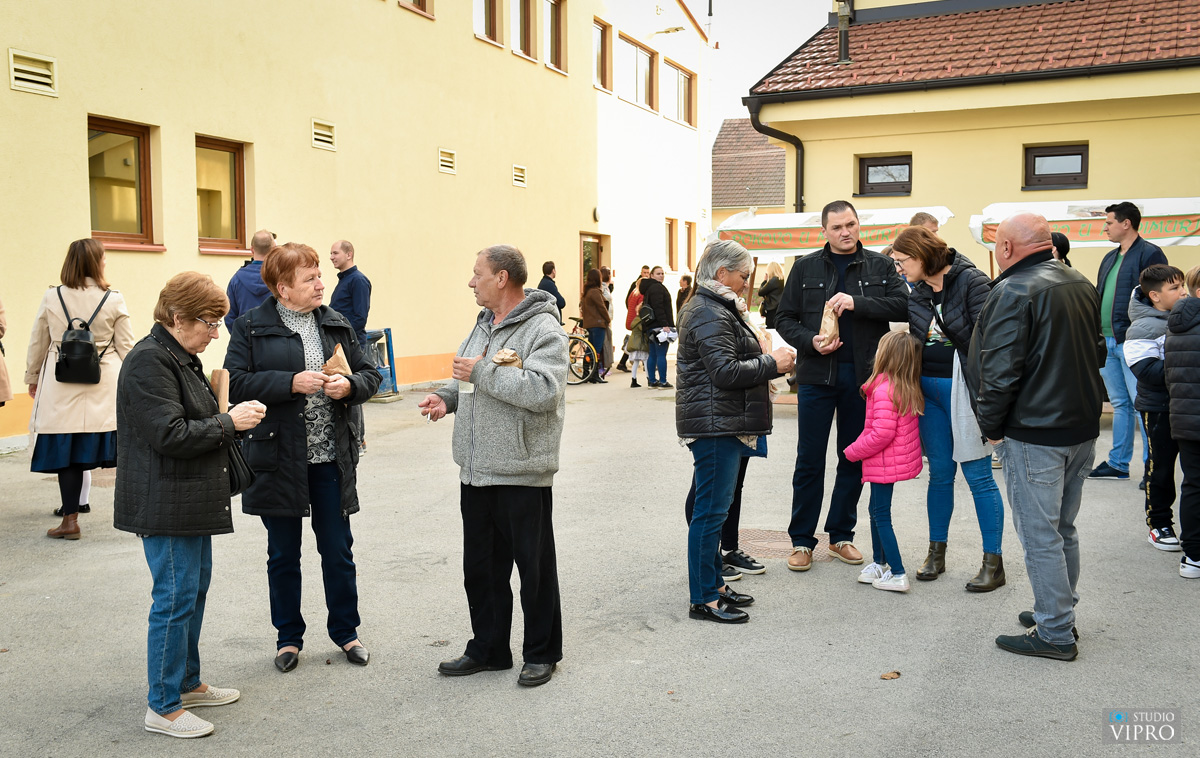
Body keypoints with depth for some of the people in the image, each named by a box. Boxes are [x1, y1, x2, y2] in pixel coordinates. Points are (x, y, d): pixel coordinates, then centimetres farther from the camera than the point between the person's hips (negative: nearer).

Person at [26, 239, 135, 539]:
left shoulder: (51, 298, 1)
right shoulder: (114, 300, -3)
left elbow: (37, 343, 11)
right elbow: (126, 348, 2)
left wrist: (33, 378, 25)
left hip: (62, 388, 1)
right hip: (105, 387, -1)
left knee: (67, 452, 7)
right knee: (125, 451, 2)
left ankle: (70, 520, 11)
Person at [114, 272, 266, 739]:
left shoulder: (182, 357, 13)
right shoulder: (148, 361, -18)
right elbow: (170, 435, -24)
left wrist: (233, 420, 7)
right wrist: (229, 423, -16)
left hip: (192, 502, 10)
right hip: (165, 504, -10)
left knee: (196, 588, 17)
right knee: (176, 596, -4)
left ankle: (187, 683, 31)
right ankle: (162, 707, 8)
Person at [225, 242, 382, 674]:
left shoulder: (337, 325, 8)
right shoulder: (251, 327, -3)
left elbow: (370, 374, 11)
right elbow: (236, 383, -12)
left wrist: (350, 386, -10)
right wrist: (291, 383, -20)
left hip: (331, 459, 3)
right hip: (277, 458, -2)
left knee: (338, 550, 10)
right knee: (283, 554, 11)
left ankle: (345, 630, 28)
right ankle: (289, 637, 28)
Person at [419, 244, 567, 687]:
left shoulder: (543, 329, -14)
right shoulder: (484, 325, 14)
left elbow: (543, 390, -28)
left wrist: (482, 372, -23)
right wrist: (448, 397, 6)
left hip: (522, 473, -8)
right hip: (477, 469, 9)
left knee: (534, 566, 6)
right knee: (480, 566, 17)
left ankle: (541, 653, 22)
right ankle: (488, 649, 31)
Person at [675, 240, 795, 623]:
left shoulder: (715, 308, 20)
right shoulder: (710, 315, -15)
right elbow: (726, 372, -22)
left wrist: (759, 350, 12)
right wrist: (772, 363, -12)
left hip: (722, 424, 11)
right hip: (715, 423, -11)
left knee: (713, 508, 16)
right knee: (711, 509, -5)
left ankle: (714, 584, 26)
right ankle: (703, 600, 2)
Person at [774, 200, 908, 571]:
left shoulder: (881, 265, 7)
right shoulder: (806, 267, 5)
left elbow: (902, 305, -7)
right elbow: (785, 318, 6)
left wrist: (857, 302, -19)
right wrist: (810, 342, -12)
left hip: (862, 374, 1)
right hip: (816, 374, -1)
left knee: (854, 458, 10)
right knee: (810, 460, 2)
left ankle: (841, 534, 24)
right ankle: (801, 540, 13)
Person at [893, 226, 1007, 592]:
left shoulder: (971, 281, -10)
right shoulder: (916, 293, 10)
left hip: (963, 389, -6)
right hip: (928, 390, 6)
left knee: (978, 475, -2)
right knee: (940, 473, 13)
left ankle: (993, 563, 8)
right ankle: (936, 553, 23)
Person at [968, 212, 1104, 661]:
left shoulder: (1014, 292, -16)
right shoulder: (1082, 285, 10)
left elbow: (1000, 371, -20)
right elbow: (1097, 354, 20)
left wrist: (991, 427, -8)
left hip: (1034, 434, -9)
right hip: (1083, 427, 9)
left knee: (1039, 535, 0)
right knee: (1063, 528, 19)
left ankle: (1055, 634, 7)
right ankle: (1061, 613, 30)